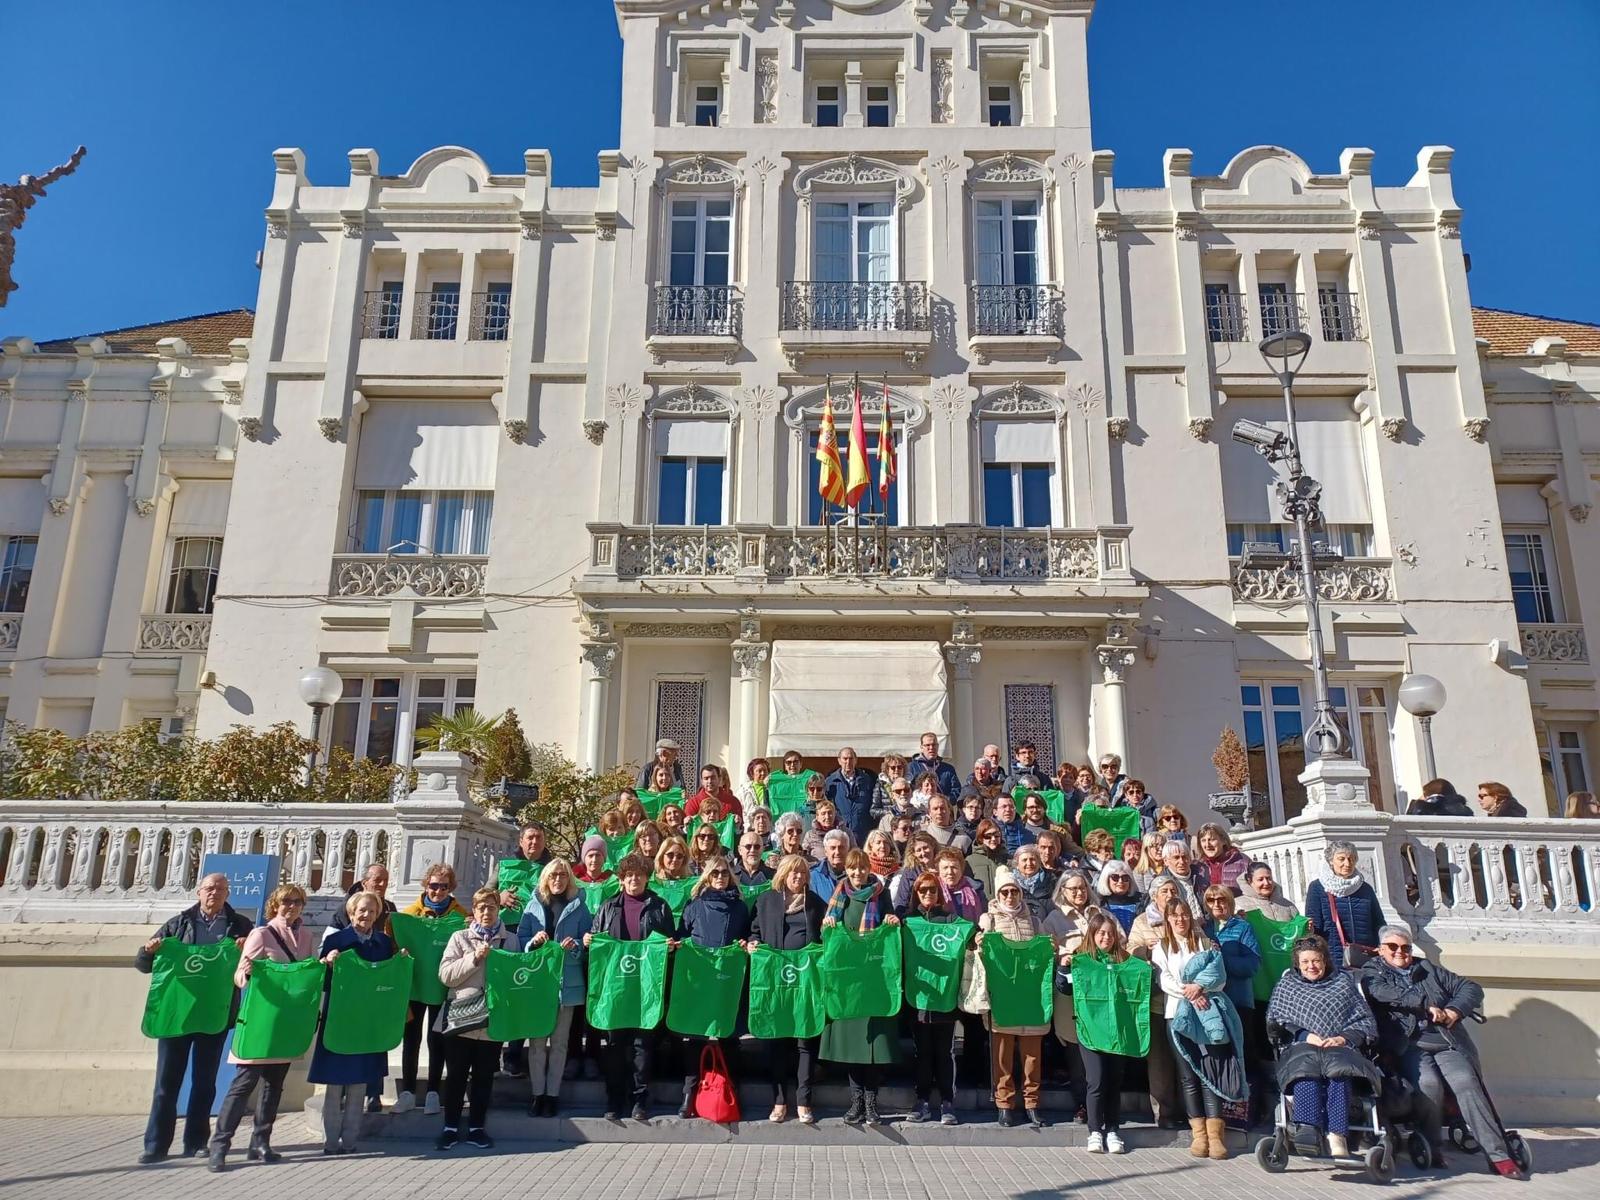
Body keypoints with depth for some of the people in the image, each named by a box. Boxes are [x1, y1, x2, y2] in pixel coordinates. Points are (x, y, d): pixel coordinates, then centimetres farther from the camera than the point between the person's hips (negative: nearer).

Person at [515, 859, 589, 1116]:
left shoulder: (578, 907, 4)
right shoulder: (534, 905, 7)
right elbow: (520, 938, 5)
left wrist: (576, 945, -16)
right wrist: (534, 940, -15)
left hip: (567, 981, 0)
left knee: (559, 1041, 6)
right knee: (537, 1039, 3)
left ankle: (552, 1093, 14)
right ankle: (537, 1093, 11)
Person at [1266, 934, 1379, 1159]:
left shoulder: (1344, 981, 26)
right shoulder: (1287, 984, 26)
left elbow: (1366, 1020, 16)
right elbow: (1275, 1020, 12)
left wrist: (1343, 1038, -4)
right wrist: (1305, 1035, -5)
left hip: (1340, 1047, 0)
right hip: (1303, 1046, 0)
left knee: (1338, 1069, -37)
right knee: (1307, 1065, -37)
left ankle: (1337, 1134, -51)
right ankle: (1310, 1129, -53)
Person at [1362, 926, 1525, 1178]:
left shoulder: (1428, 969, 25)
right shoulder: (1372, 972, 15)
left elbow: (1471, 988, 20)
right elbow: (1384, 993, -7)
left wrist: (1454, 1011, 1)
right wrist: (1427, 1005, -11)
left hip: (1446, 1043, 3)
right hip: (1408, 1046, -3)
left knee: (1466, 1082, -24)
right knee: (1429, 1083, -30)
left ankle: (1499, 1155, -24)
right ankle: (1433, 1149, -15)